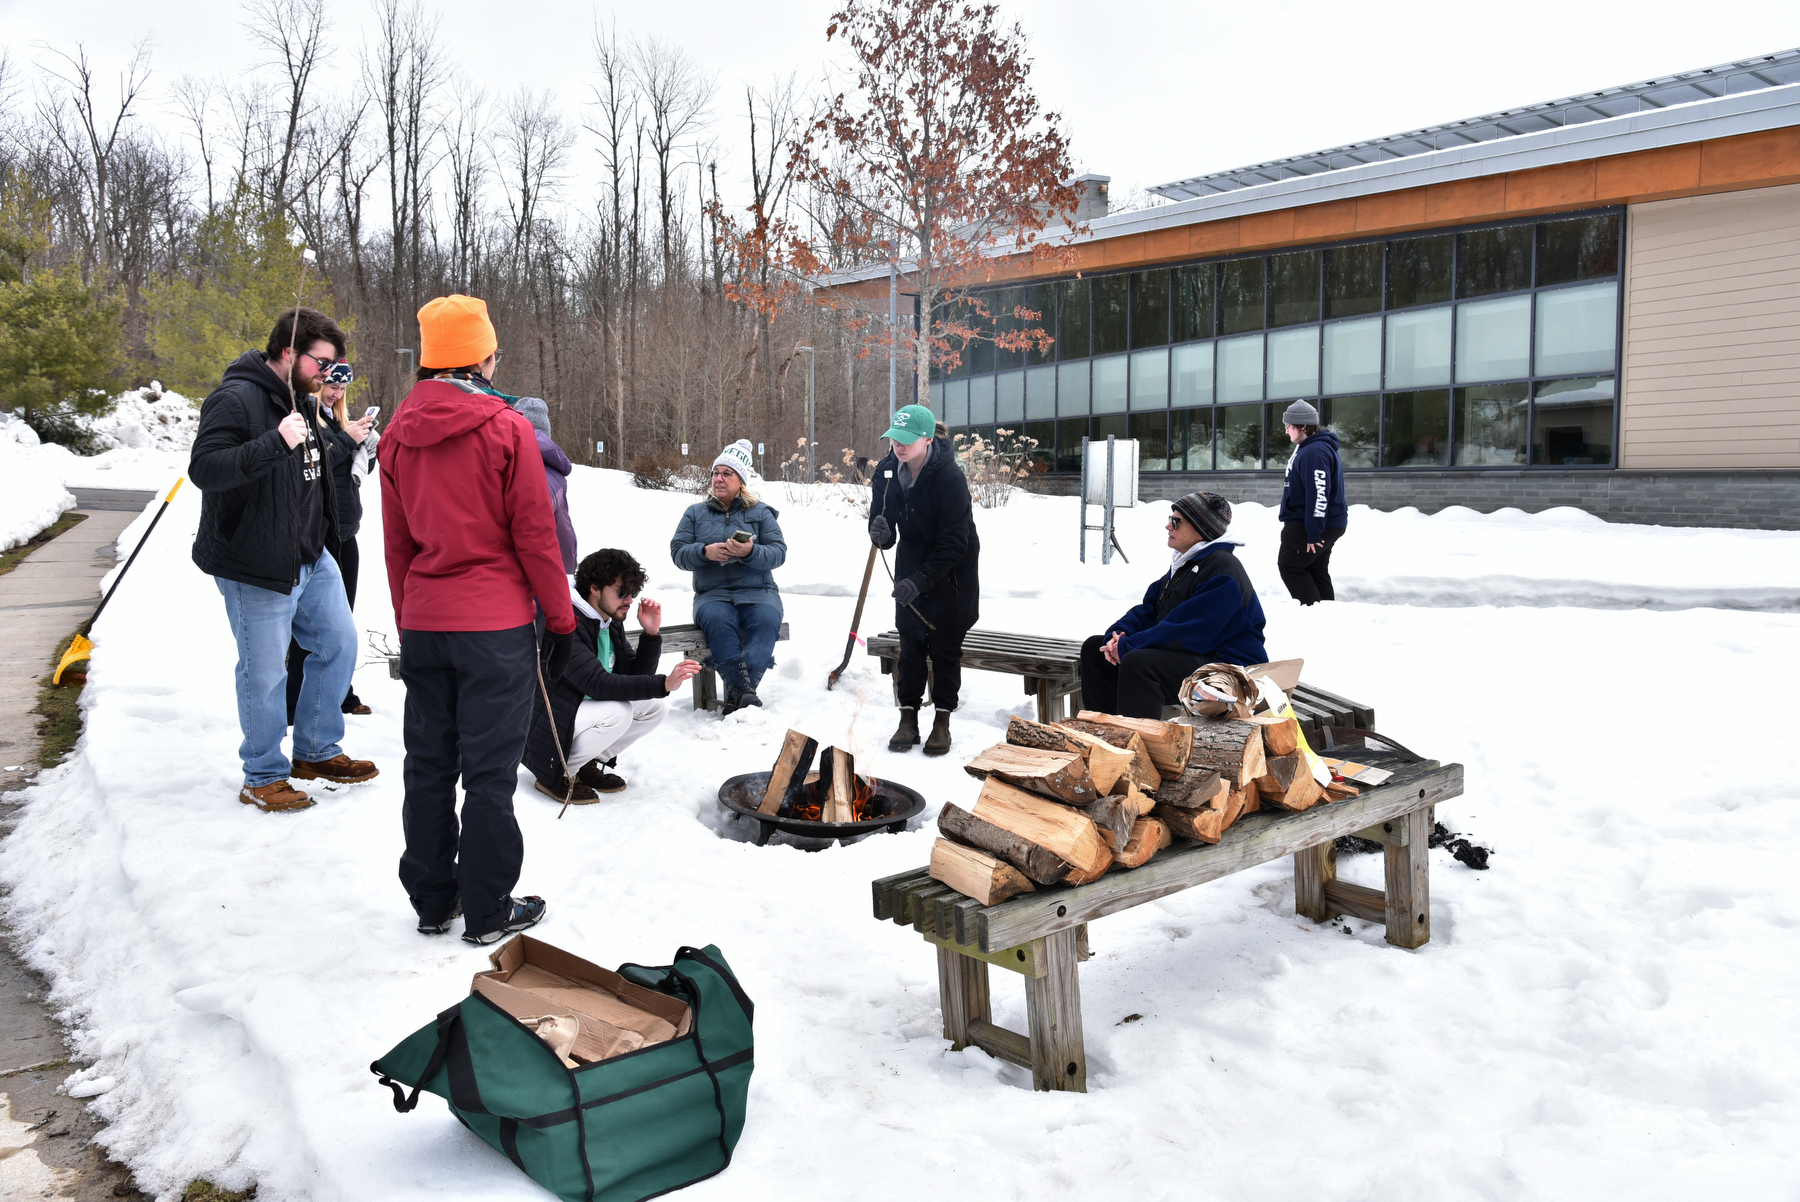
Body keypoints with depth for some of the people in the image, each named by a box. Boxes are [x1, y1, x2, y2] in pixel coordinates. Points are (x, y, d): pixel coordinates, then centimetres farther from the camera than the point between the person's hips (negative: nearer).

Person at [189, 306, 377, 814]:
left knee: (339, 644, 13)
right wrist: (276, 443, -35)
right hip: (256, 566, -9)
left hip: (313, 556, 9)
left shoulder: (301, 400, 13)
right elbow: (204, 468, -27)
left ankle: (317, 752, 29)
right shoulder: (236, 399, -16)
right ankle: (263, 777, 17)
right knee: (265, 672, 1)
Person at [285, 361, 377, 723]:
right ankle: (298, 706, 2)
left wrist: (365, 442, 2)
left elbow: (357, 469, 20)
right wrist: (346, 439, -16)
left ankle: (340, 696, 27)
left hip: (344, 532, 9)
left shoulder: (336, 418, 18)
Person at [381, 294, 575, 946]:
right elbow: (535, 535, -9)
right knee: (489, 771, 2)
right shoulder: (506, 429, -10)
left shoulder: (397, 434, 7)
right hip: (495, 626, -5)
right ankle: (487, 911, 11)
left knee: (428, 764, 13)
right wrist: (562, 622, -1)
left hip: (423, 623, 6)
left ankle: (431, 901, 24)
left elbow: (396, 543, 12)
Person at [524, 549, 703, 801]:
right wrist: (664, 684, -38)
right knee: (617, 712, -31)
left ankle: (588, 764, 6)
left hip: (586, 709, 9)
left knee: (655, 706, -4)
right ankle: (555, 774, -10)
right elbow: (598, 684, -33)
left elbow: (636, 676, 5)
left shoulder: (612, 623, 5)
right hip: (547, 727, -9)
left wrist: (652, 633, -10)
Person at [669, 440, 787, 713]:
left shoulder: (761, 513, 13)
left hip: (757, 592, 0)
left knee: (767, 620, -34)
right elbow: (678, 551, 6)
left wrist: (751, 552, -20)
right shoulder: (696, 513, 16)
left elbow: (778, 552, 1)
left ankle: (737, 697, -42)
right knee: (717, 619, -35)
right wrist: (705, 552, -14)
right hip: (712, 594, 0)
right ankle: (746, 693, -39)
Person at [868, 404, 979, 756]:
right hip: (910, 568, 5)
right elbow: (883, 523, 0)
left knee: (945, 646, 2)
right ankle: (908, 718, 12)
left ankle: (942, 720, 14)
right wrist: (880, 532, -25)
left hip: (950, 573, -4)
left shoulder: (950, 476, -24)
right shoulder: (887, 471, -7)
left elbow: (954, 542, -24)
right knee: (910, 643, 4)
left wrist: (921, 580, -29)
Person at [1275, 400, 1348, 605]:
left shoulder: (1315, 452, -22)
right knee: (1316, 570, 14)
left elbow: (1318, 495, -27)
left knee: (1289, 564, -6)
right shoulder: (1306, 448, 14)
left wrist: (1313, 533, -27)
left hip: (1314, 525, -11)